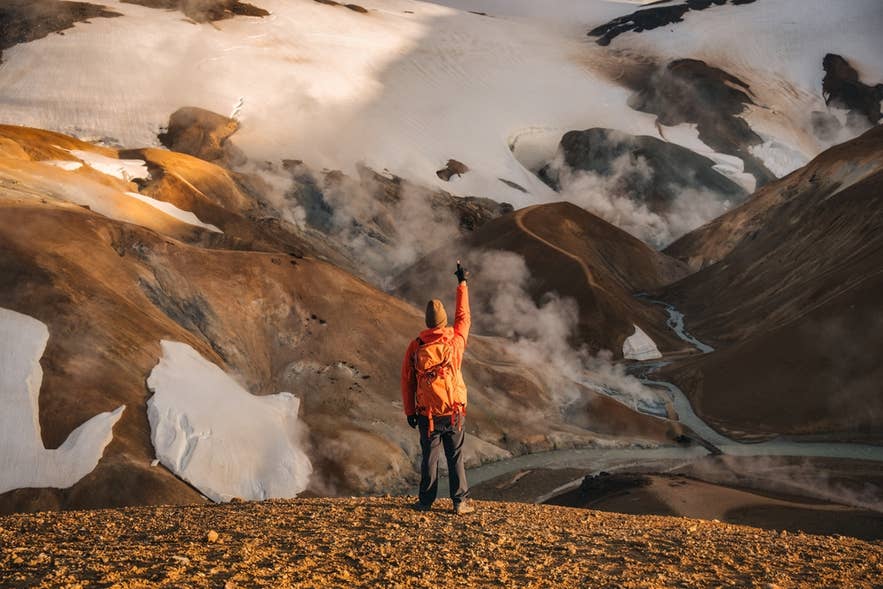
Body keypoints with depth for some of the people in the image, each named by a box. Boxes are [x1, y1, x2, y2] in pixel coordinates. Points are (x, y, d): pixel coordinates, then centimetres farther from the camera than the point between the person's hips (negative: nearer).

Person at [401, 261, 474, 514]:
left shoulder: (415, 347, -5)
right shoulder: (455, 341, -5)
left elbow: (407, 380, -1)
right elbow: (464, 316, 13)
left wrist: (409, 411, 9)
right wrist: (462, 283, 21)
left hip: (427, 415, 0)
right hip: (454, 413, 0)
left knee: (429, 457, 9)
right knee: (456, 458, 6)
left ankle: (426, 501, 15)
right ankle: (460, 502, 7)